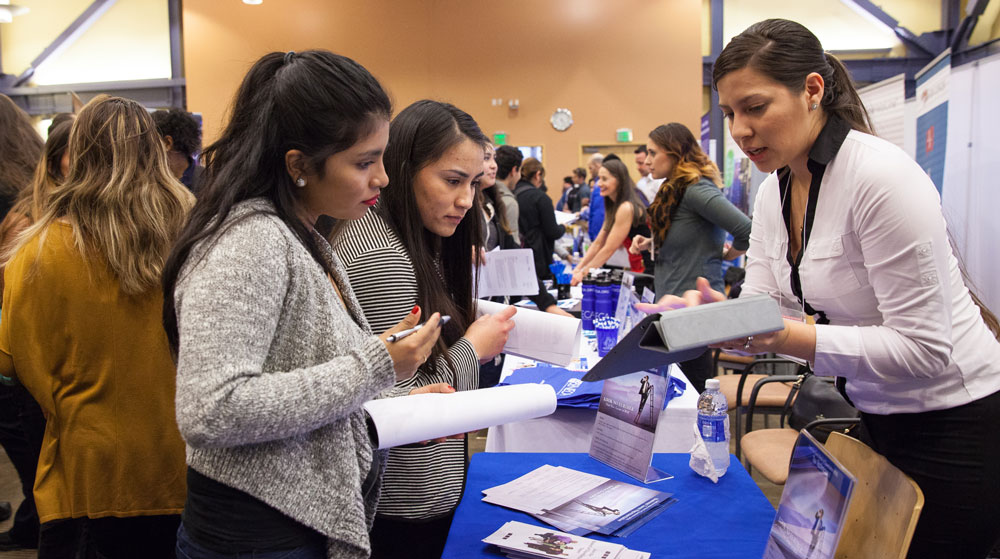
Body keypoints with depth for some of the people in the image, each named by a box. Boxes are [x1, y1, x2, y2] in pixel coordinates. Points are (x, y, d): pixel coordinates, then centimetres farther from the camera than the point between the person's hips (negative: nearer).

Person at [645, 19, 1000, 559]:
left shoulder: (882, 178, -25)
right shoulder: (773, 191, 1)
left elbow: (923, 349, -26)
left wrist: (793, 339, -35)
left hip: (951, 425, -7)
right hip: (876, 416, 8)